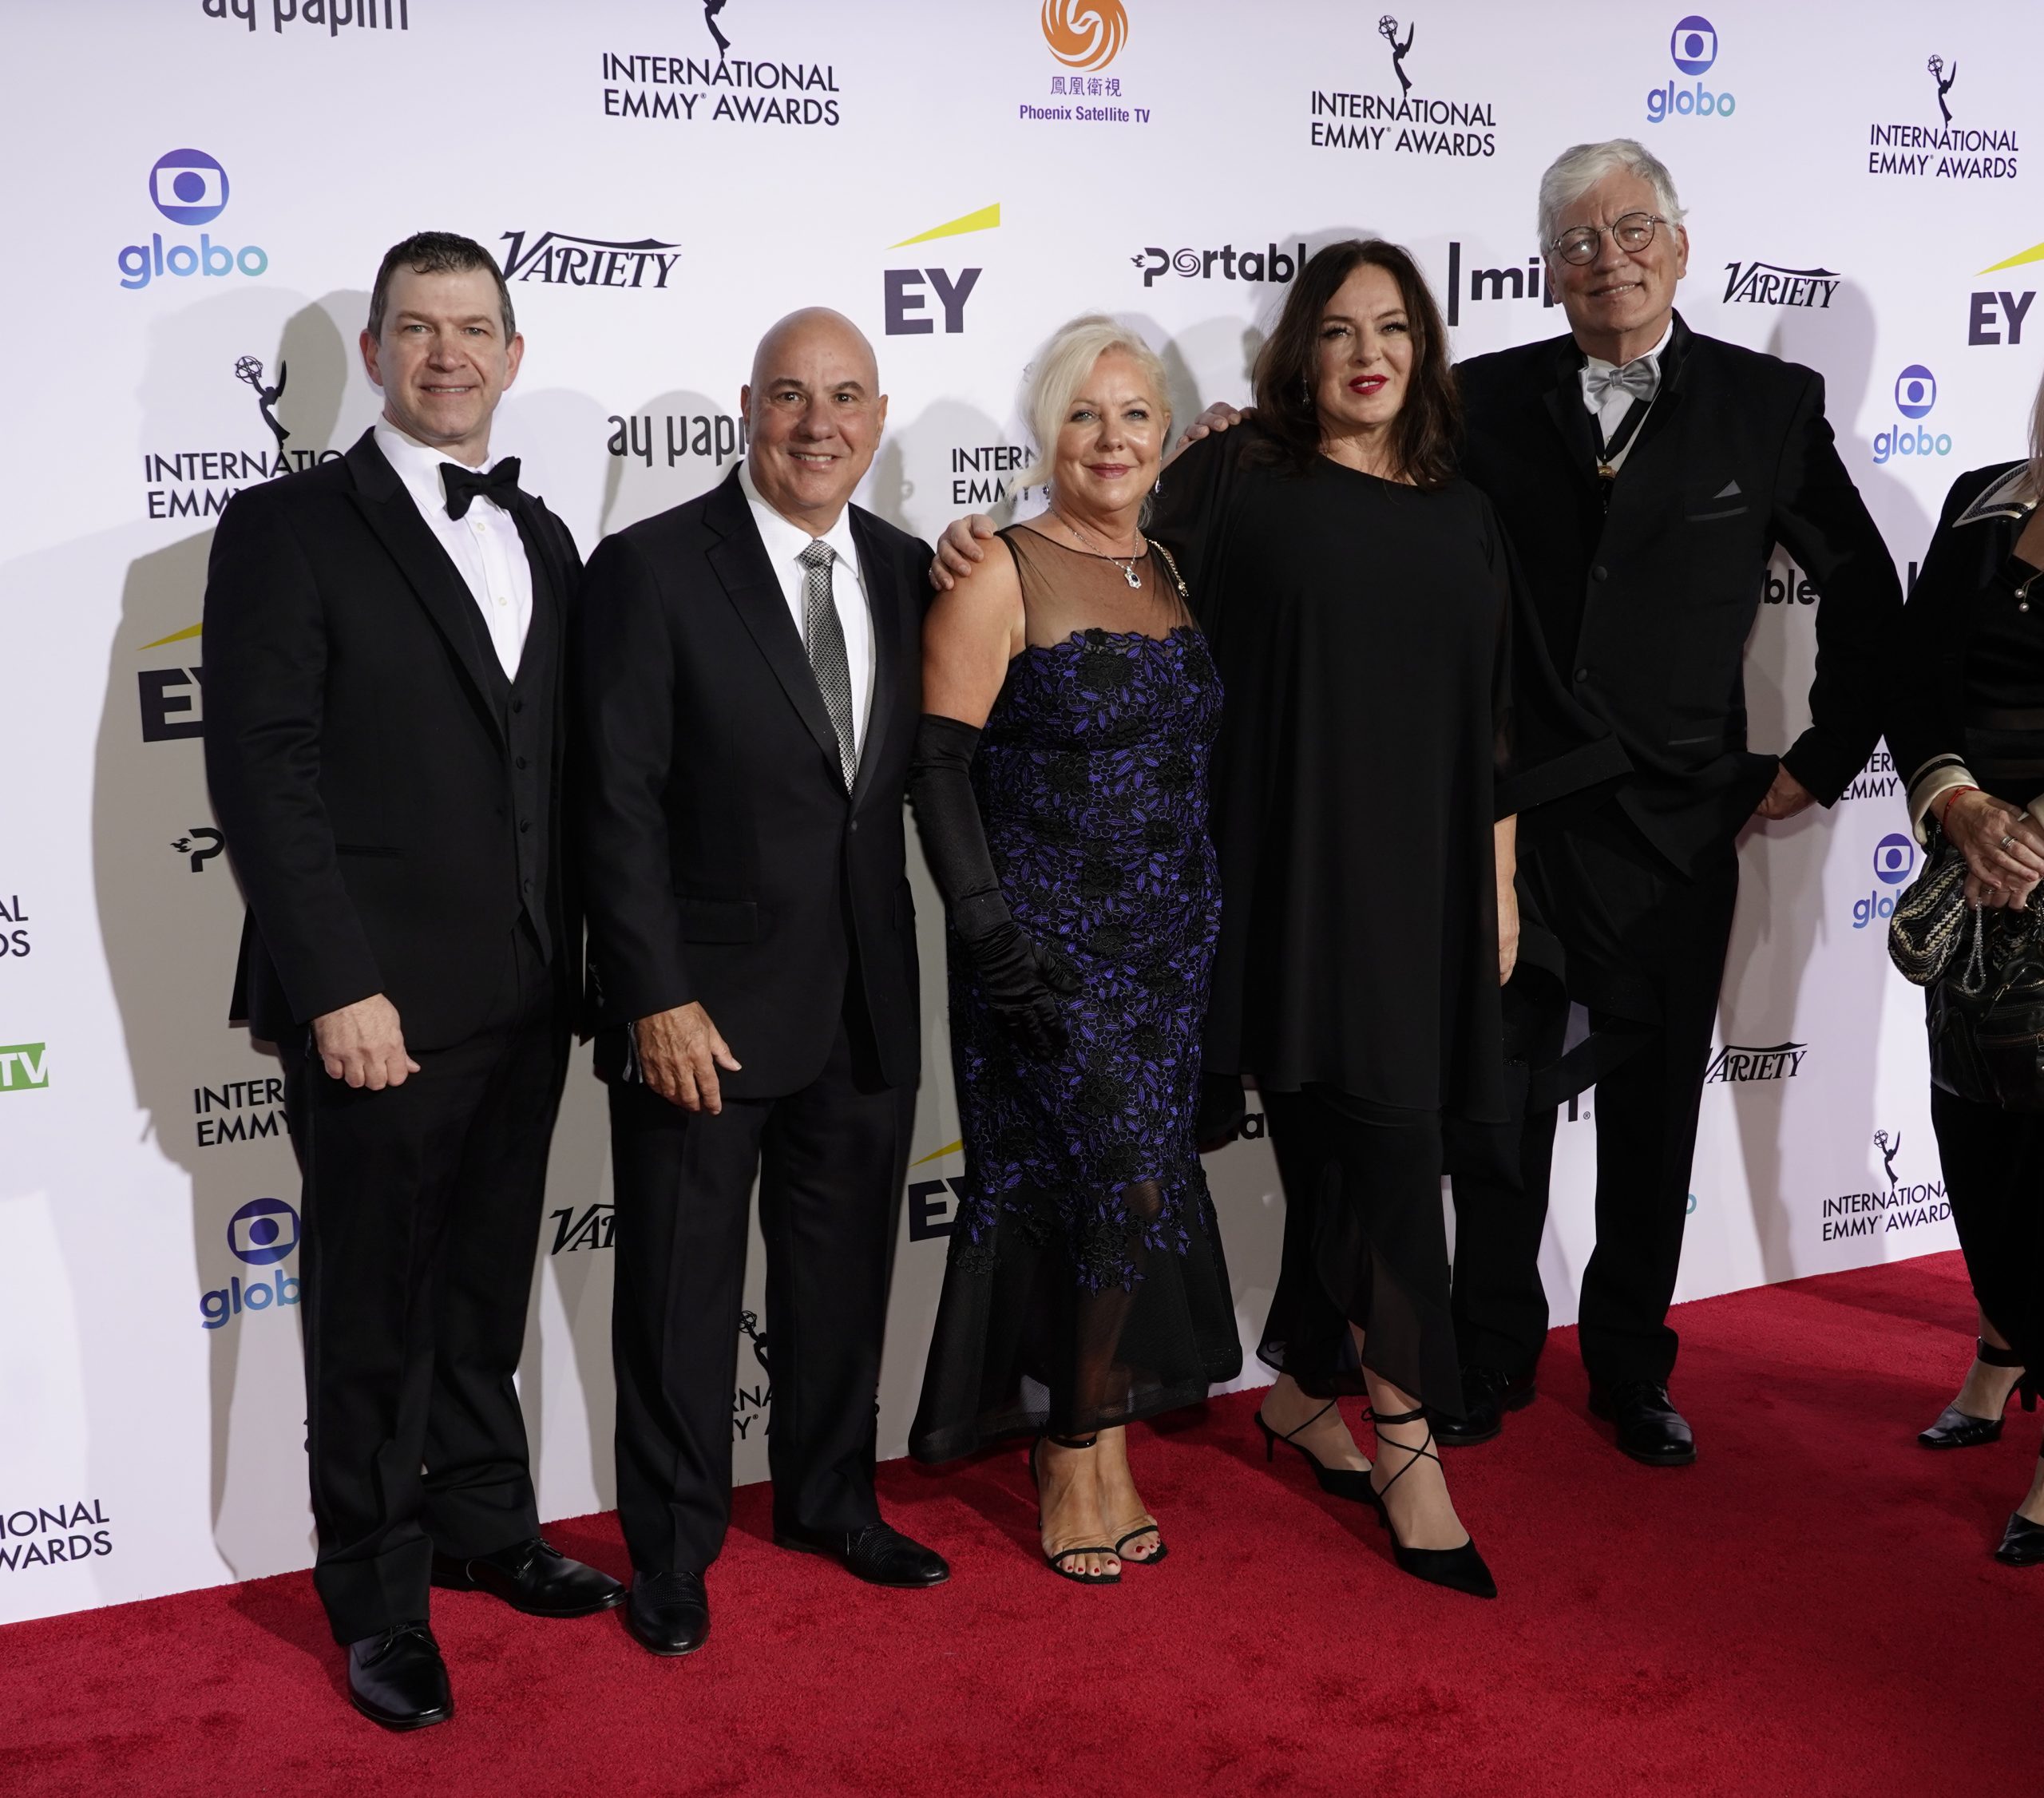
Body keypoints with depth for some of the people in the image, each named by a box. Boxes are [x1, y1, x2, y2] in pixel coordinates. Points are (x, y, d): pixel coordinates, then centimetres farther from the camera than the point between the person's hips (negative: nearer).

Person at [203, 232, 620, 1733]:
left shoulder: (544, 541, 12)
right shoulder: (290, 528, -6)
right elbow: (260, 775, -13)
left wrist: (571, 961, 8)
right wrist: (338, 988, -19)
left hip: (525, 1000, 6)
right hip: (379, 1003, -5)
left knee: (487, 1288, 19)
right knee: (372, 1313, 8)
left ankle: (483, 1525, 37)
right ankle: (379, 1596, 24)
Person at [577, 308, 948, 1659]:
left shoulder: (908, 571, 5)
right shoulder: (653, 569, -11)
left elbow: (918, 770, 10)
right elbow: (620, 805, -13)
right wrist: (658, 1000, -17)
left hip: (868, 1005, 5)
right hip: (704, 1005, -5)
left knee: (844, 1275, 19)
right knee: (683, 1293, 10)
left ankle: (833, 1499, 40)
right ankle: (674, 1548, 29)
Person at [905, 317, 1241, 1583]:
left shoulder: (1177, 570, 11)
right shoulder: (999, 576, -7)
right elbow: (940, 770, -11)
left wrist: (1216, 924, 11)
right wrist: (989, 931, -18)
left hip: (1173, 942, 5)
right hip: (1052, 943, -5)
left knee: (1083, 1194, 11)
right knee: (1128, 1180, -9)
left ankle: (1079, 1450, 25)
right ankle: (1090, 1453, 11)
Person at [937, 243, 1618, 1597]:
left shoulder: (1463, 518, 13)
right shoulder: (1237, 480, 1)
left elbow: (1493, 722, 14)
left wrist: (1500, 887, 13)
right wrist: (987, 544, -15)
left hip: (1424, 874, 5)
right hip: (1293, 866, -4)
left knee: (1341, 1139, 11)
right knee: (1386, 1130, -8)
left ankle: (1306, 1389, 29)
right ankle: (1405, 1432, 5)